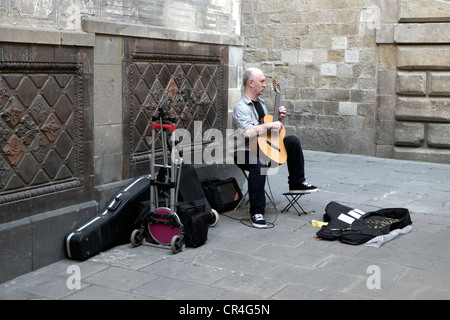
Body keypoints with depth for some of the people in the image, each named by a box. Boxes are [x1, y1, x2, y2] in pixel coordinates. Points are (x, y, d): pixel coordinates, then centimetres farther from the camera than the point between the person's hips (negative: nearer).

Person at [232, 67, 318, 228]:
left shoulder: (260, 102, 13)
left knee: (292, 141, 2)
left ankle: (297, 183, 10)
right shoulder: (241, 108, -18)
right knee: (259, 164, -39)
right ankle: (256, 212, -31)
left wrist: (278, 118, 7)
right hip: (245, 152, -9)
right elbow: (248, 132, -35)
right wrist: (270, 125, -27)